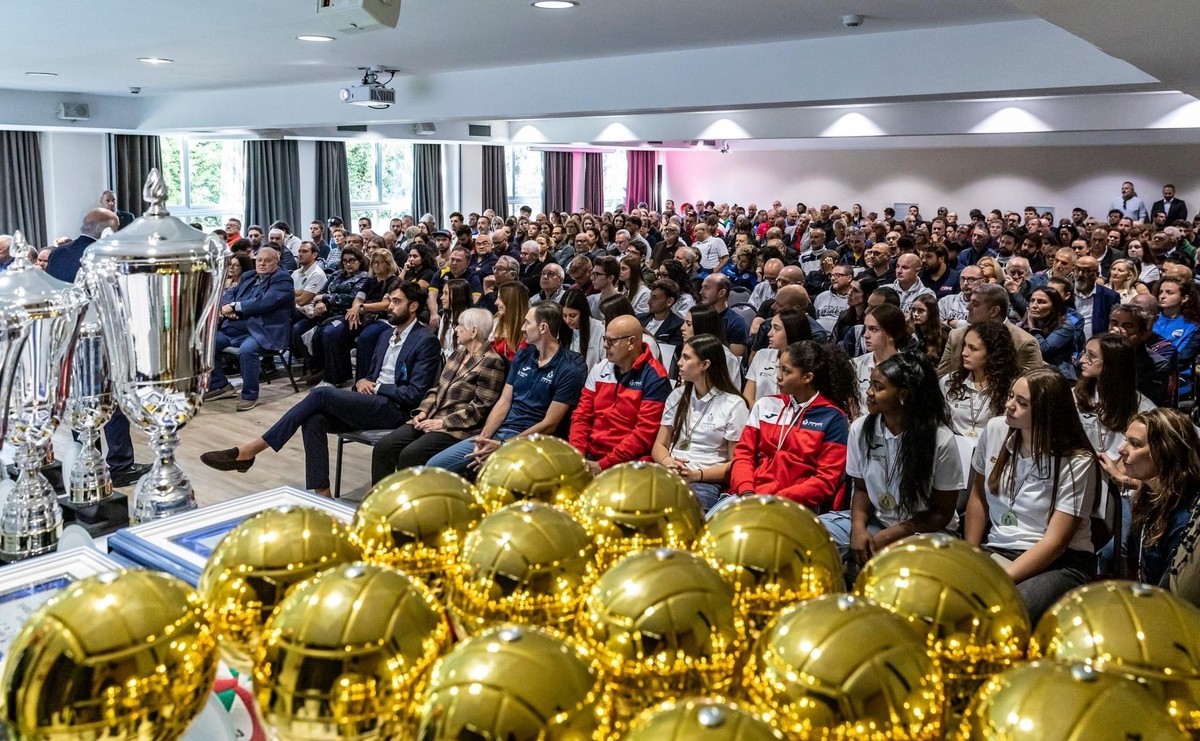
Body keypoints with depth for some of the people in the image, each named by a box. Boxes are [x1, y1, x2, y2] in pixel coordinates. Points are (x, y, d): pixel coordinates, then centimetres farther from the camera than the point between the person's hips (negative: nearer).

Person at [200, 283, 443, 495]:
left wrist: (377, 387, -10)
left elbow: (415, 393, -13)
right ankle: (320, 494, -24)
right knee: (314, 419, -21)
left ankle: (250, 450, -21)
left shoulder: (426, 341, -6)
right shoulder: (386, 336, 21)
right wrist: (363, 382, 2)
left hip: (393, 409, -8)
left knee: (322, 394, -24)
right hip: (370, 403, 8)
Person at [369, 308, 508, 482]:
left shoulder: (492, 363, -9)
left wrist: (442, 422, -16)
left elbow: (480, 408, -15)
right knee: (383, 447, -8)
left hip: (457, 429, -8)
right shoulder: (458, 352, 17)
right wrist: (424, 411, 3)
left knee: (409, 455, -27)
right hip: (431, 420, 8)